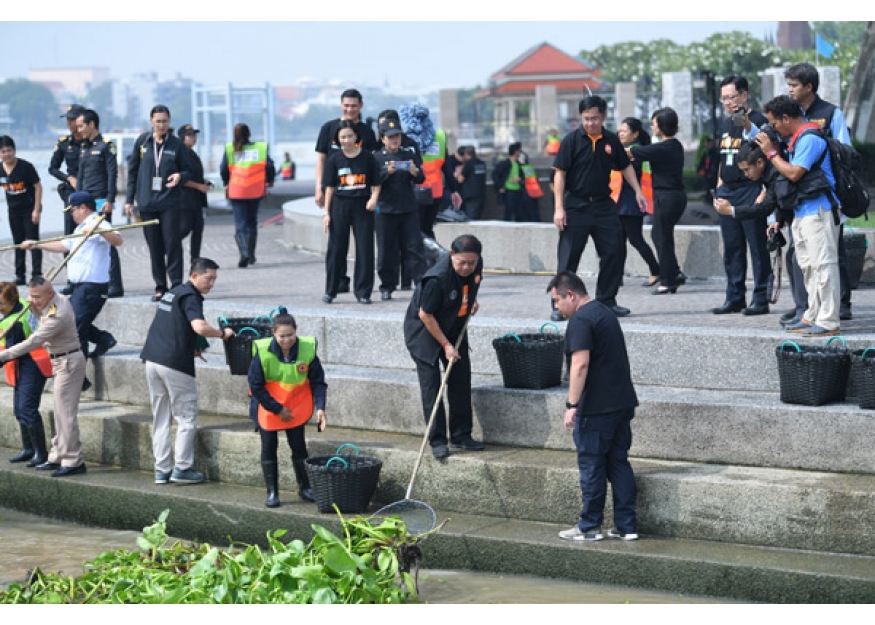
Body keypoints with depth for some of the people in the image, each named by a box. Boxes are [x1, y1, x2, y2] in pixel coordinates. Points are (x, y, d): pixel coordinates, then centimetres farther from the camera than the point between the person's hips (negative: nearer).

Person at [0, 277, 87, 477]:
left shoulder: (57, 316, -27)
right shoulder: (59, 299, 2)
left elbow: (33, 342, -28)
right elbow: (45, 320, 20)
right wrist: (36, 307, 1)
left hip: (69, 362, -10)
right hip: (61, 362, 10)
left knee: (66, 413, -8)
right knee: (61, 413, 14)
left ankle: (74, 462, -5)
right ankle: (57, 458, 21)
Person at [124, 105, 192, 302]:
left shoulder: (176, 144, 2)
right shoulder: (142, 142, 6)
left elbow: (188, 171, 9)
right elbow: (132, 171, 11)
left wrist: (180, 176, -15)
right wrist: (129, 200, 8)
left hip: (170, 203, -2)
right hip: (147, 203, 2)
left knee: (173, 244, -6)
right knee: (154, 247, 6)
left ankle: (176, 286, -2)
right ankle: (160, 287, 13)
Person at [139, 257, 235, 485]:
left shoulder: (172, 293, 19)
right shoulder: (190, 297, -9)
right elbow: (199, 327, -26)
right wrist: (222, 333, -10)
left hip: (152, 360, 8)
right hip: (175, 363, -8)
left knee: (160, 418, 11)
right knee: (186, 417, 1)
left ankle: (161, 469, 11)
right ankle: (182, 468, 0)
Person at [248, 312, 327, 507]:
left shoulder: (307, 349, -19)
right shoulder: (262, 352, -24)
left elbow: (318, 381, -8)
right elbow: (256, 386, -14)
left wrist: (320, 407, -21)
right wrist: (277, 409, -12)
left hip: (296, 407, 1)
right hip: (268, 406, -1)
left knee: (299, 446, 6)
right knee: (269, 448, 4)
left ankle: (305, 488, 21)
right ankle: (272, 492, 14)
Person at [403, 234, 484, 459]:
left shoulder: (476, 266, -14)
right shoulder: (436, 279, -34)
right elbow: (426, 315, -24)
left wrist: (472, 301, 8)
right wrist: (446, 345, -18)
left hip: (455, 327, 6)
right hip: (424, 330, -6)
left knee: (461, 381, 6)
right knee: (431, 386, -7)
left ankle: (461, 435, 15)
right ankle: (437, 440, -2)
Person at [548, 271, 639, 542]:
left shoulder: (580, 320, -13)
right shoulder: (605, 312, 18)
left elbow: (581, 364, -22)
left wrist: (572, 405, -22)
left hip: (596, 408, -9)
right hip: (622, 403, 9)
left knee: (592, 466, 0)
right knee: (619, 463, 11)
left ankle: (589, 527, 7)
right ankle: (627, 525, 12)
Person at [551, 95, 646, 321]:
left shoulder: (612, 141, 5)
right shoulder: (572, 140, -7)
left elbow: (625, 167, 19)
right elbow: (560, 174, -8)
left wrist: (638, 191, 11)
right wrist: (559, 208, -13)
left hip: (604, 205, 4)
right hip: (575, 206, -4)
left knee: (613, 253, 4)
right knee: (568, 257, -3)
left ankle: (607, 300, 16)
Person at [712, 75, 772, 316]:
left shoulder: (756, 120, -7)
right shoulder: (725, 123, 16)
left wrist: (746, 124, -36)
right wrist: (720, 180, 17)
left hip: (750, 190, -8)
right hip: (727, 191, 8)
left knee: (757, 246, -5)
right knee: (732, 247, 10)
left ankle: (761, 298, -2)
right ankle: (734, 298, 16)